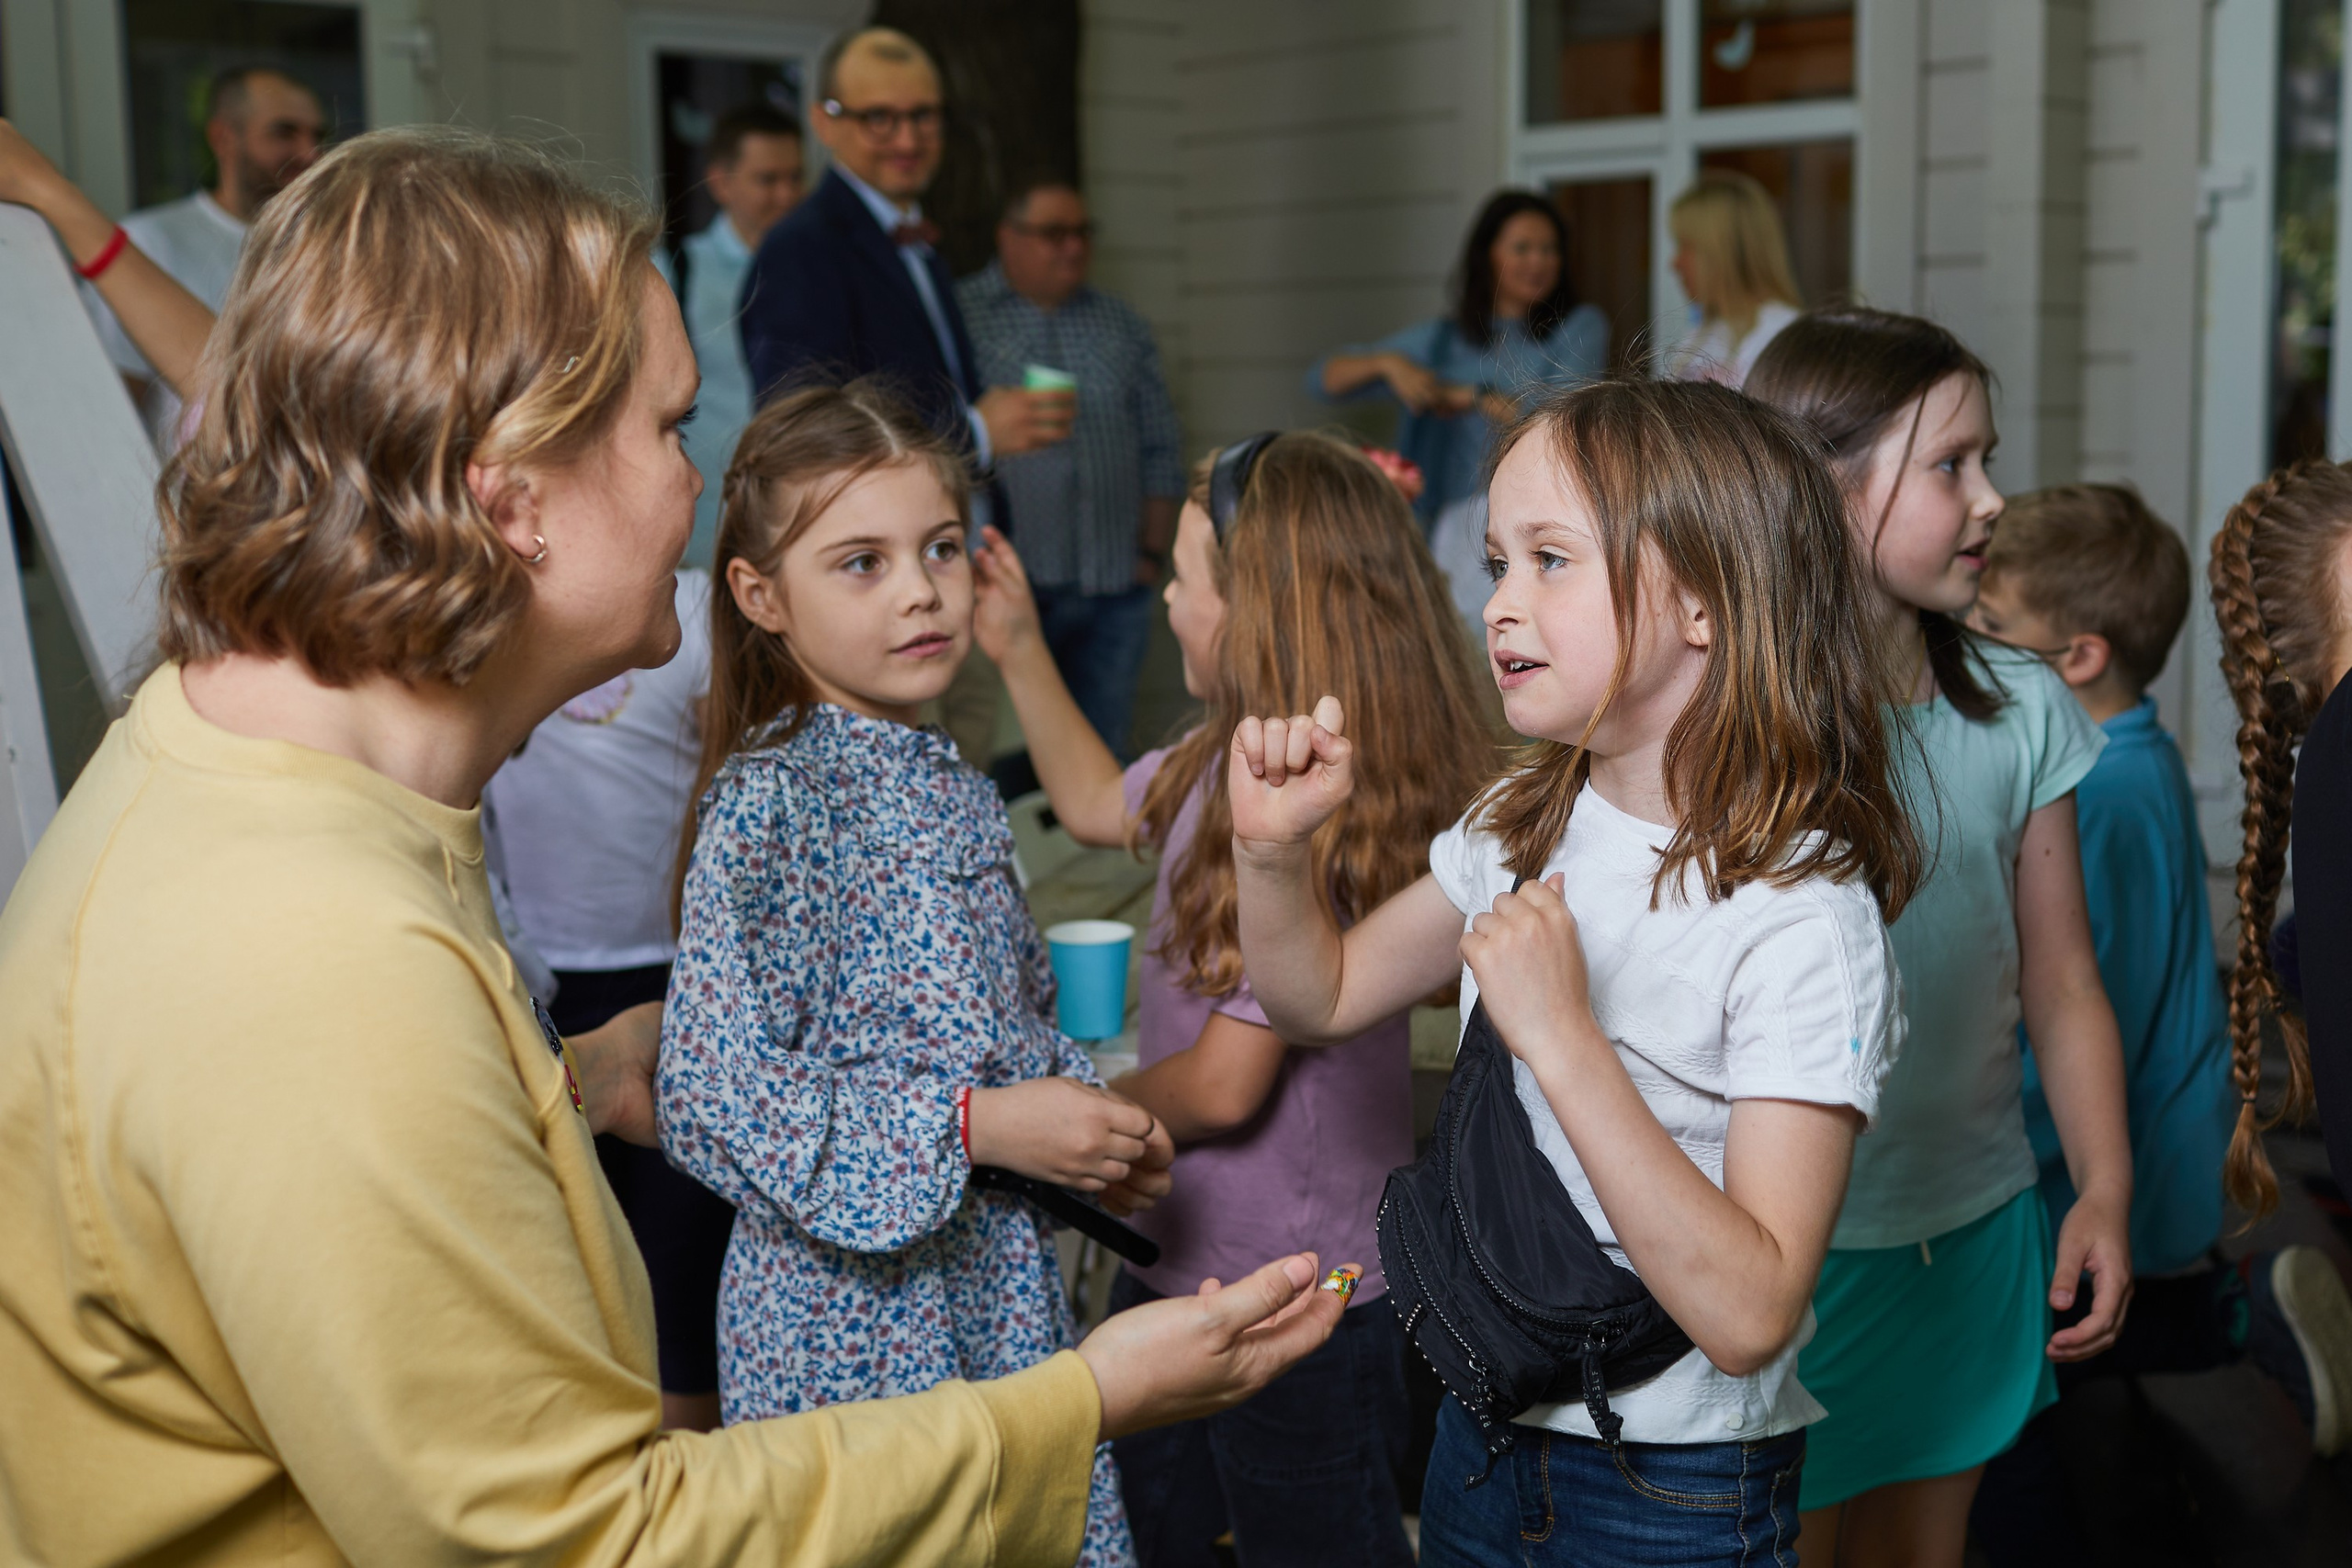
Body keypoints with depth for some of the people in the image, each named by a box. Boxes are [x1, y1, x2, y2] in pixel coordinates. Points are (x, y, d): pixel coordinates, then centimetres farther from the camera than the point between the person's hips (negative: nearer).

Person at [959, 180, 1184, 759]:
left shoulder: (1123, 325, 17)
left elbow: (1160, 448, 17)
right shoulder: (961, 315, 2)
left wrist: (1153, 551, 10)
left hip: (1115, 588, 4)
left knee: (1102, 753, 6)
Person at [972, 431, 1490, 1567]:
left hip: (1300, 1306, -9)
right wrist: (1020, 652, 17)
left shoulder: (1312, 812, -29)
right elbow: (1100, 806, 21)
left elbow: (1224, 1085, -25)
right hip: (1180, 1254, 9)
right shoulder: (1225, 760, -2)